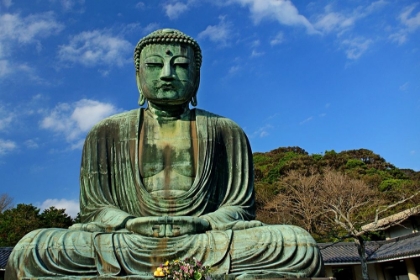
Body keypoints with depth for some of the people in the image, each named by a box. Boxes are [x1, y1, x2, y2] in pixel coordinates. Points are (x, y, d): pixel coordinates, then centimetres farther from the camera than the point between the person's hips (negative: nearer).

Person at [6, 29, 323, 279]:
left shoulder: (227, 132, 10)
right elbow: (93, 208, 9)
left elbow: (240, 206, 7)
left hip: (208, 243, 1)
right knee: (30, 249, -25)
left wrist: (200, 224, -15)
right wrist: (130, 224, -14)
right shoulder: (106, 133, 12)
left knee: (301, 245, -25)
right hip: (124, 245, 1)